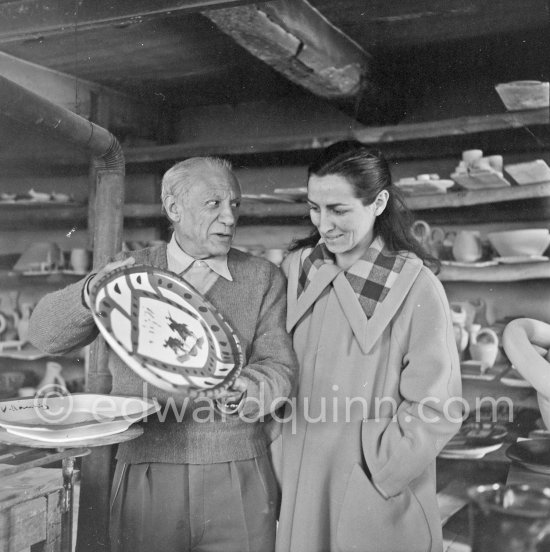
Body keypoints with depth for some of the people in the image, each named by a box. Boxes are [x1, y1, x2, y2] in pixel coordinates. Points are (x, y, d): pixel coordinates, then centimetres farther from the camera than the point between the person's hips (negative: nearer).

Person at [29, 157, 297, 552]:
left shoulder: (264, 278, 4)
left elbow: (279, 365, -1)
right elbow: (47, 334, 0)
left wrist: (247, 389, -24)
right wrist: (92, 292, -21)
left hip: (238, 480, 0)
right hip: (147, 478, 0)